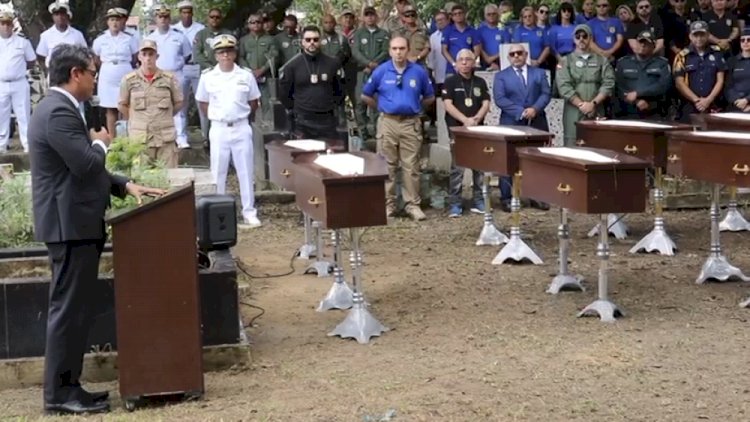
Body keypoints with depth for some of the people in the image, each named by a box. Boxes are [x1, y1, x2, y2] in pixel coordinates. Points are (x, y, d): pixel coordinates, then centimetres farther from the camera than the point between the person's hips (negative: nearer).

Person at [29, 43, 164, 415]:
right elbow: (86, 164, -26)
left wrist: (125, 186, 13)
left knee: (74, 307, 14)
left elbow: (82, 169, 22)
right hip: (70, 224, -11)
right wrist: (100, 143, -4)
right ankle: (59, 392, 0)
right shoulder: (59, 112, -18)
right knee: (69, 308, -6)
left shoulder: (57, 108, 17)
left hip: (73, 222, 11)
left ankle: (66, 384, 20)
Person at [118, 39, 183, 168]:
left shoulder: (169, 79, 1)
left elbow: (179, 102, 13)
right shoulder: (129, 80, -1)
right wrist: (135, 120, 10)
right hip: (139, 138, 0)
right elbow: (122, 105, 11)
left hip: (165, 138, 0)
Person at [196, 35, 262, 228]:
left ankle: (249, 213, 10)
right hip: (219, 129, 0)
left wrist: (239, 115, 4)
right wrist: (216, 116, 2)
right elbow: (202, 102, 10)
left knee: (246, 172, 4)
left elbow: (253, 102, 10)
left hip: (241, 128, 0)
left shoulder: (246, 75, 0)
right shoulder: (207, 77, -1)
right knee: (218, 173, 6)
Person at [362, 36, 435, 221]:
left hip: (411, 123, 0)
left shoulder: (419, 72, 1)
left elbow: (429, 97, 14)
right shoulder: (381, 71, 0)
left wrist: (415, 107, 11)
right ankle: (388, 204, 11)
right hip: (388, 123, 0)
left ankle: (413, 204, 7)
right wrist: (382, 108, 11)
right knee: (388, 166, 5)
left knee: (411, 166, 1)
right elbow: (366, 96, 10)